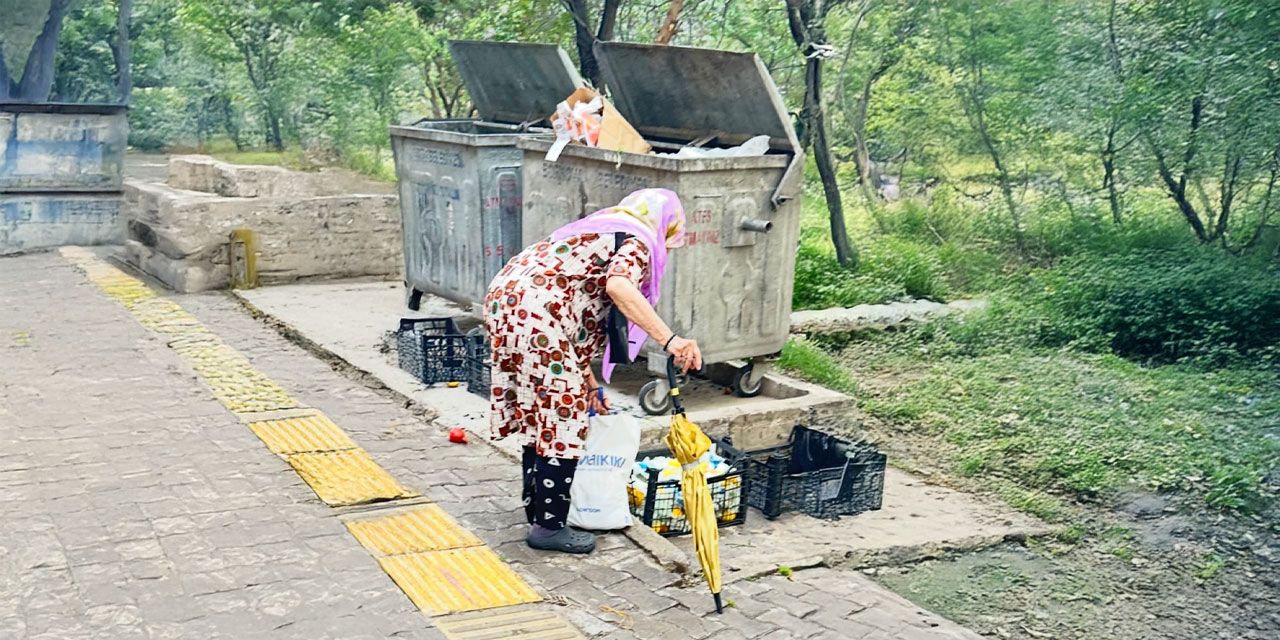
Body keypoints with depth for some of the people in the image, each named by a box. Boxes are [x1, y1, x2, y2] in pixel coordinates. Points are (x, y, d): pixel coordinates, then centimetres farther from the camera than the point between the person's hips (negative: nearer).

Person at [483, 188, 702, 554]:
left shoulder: (598, 231, 30)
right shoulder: (638, 241, 2)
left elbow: (578, 319, 31)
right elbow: (619, 286, -23)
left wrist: (588, 385, 34)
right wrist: (670, 339, -28)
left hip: (504, 298, 10)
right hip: (535, 315, -10)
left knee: (537, 415, 19)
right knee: (561, 417, 0)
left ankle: (537, 510, 30)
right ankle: (549, 527, 9)